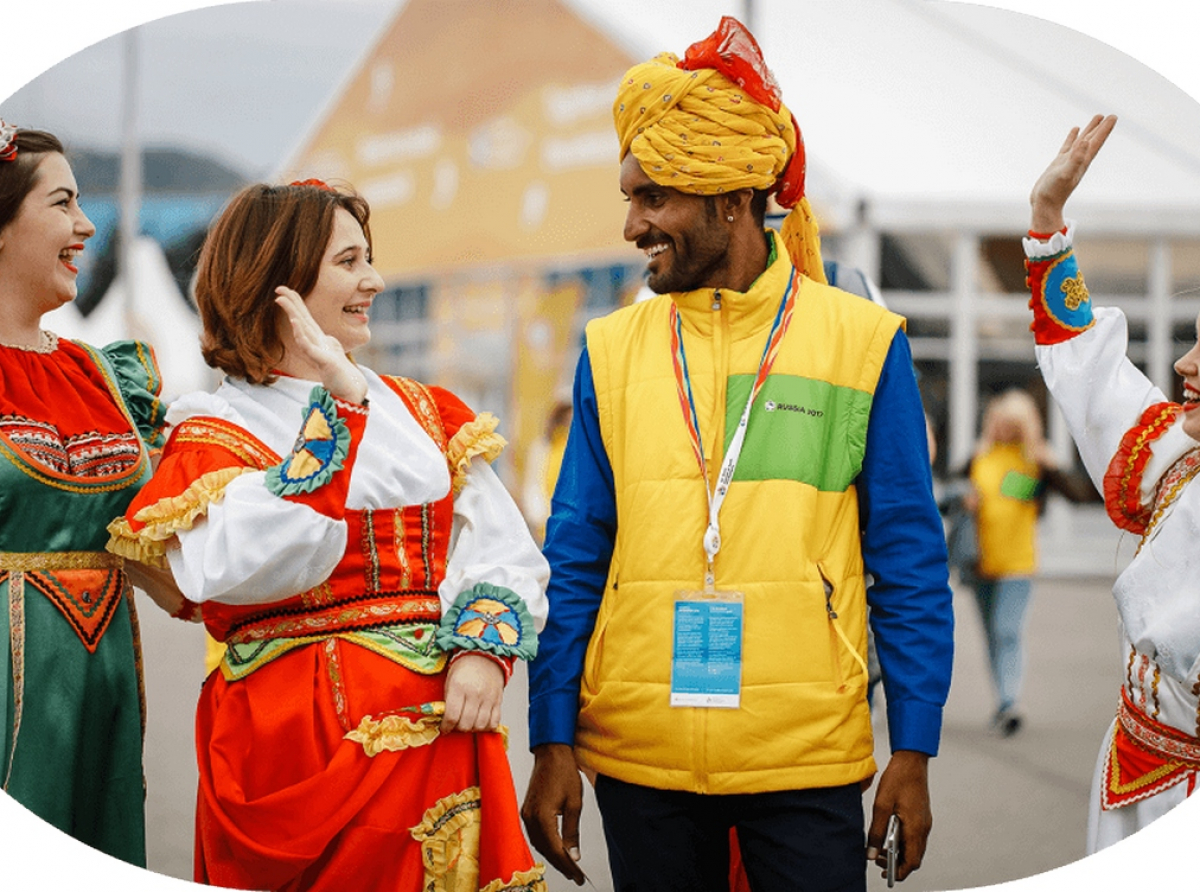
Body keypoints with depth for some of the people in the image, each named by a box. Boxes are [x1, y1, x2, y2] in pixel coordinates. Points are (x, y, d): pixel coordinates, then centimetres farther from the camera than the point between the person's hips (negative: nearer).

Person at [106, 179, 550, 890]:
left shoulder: (422, 412, 13)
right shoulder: (216, 430, -1)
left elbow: (505, 551, 5)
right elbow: (240, 570, -21)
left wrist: (484, 647, -14)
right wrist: (339, 409, -18)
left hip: (436, 726, 4)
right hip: (294, 739, -4)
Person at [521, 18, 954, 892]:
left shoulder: (863, 343, 0)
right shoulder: (613, 350, 6)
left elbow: (910, 565, 1)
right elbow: (575, 560, 7)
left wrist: (914, 752, -3)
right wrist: (554, 744, 2)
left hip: (808, 760, -2)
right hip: (639, 756, 2)